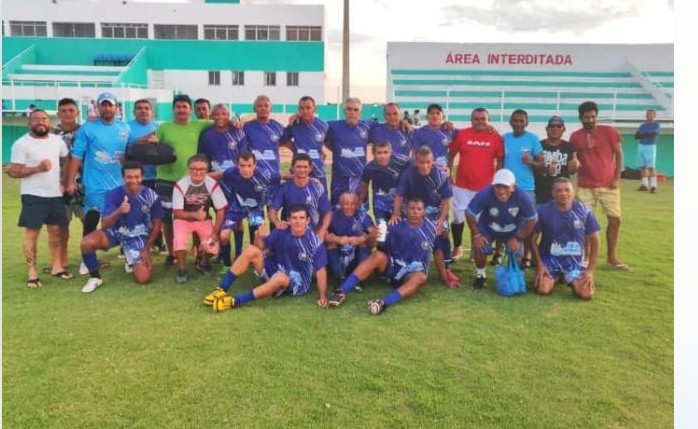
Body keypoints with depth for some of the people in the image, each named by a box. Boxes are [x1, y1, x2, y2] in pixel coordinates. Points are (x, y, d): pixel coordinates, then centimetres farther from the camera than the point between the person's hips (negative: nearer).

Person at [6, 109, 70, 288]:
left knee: (55, 230, 11)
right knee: (32, 233, -2)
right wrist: (37, 168, -23)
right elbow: (14, 172, -12)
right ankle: (32, 273, 4)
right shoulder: (21, 144, -9)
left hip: (55, 194, 5)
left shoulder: (57, 140, 6)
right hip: (33, 196, -5)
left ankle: (57, 267, 21)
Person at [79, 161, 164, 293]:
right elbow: (105, 225, -22)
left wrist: (146, 249, -5)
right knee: (86, 243, -30)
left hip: (138, 238, 0)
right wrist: (118, 212, -43)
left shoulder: (151, 197, -16)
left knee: (143, 279, -11)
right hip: (116, 232, 0)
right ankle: (95, 278, -3)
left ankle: (134, 261, 27)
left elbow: (157, 224, -3)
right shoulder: (114, 194, -17)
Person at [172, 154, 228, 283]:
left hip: (203, 219, 1)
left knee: (212, 246, -18)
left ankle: (203, 262, 18)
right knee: (179, 241, -31)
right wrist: (194, 214, -37)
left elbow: (221, 210, -13)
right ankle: (182, 270, -4)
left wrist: (215, 232, -20)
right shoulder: (180, 185, -21)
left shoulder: (212, 184, -18)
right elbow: (177, 213, -18)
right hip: (183, 218, -1)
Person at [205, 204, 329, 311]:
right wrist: (259, 237, -19)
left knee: (280, 278, -41)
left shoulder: (315, 242, -17)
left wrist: (322, 296, -22)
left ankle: (234, 301, -41)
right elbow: (262, 246, 3)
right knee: (251, 250, -16)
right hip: (275, 270, 5)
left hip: (298, 283, -5)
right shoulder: (281, 232, -6)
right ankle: (221, 289, -16)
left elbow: (320, 269, -14)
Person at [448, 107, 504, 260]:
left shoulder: (496, 137, -1)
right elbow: (451, 155, 6)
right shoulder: (461, 134, -1)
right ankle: (457, 247, 27)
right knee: (458, 218, 8)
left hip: (485, 187, 0)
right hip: (462, 186, 0)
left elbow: (500, 160, 5)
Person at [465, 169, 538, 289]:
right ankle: (480, 275, 11)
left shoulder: (523, 197, -32)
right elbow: (470, 214, -21)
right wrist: (476, 235, -18)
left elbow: (531, 220, -15)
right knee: (480, 249, -19)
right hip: (487, 228, -1)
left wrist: (518, 238, -15)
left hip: (513, 230, 1)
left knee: (517, 254, -8)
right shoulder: (484, 194, -35)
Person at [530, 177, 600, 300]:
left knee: (586, 294, -18)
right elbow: (533, 240, -2)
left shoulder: (584, 211, -6)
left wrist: (590, 269, -5)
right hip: (550, 259, -1)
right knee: (543, 290, -24)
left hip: (574, 260, 1)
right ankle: (555, 278, 14)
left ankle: (568, 279, 17)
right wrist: (539, 265, -11)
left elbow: (594, 241, 2)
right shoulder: (543, 211, -9)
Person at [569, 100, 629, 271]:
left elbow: (618, 154, 1)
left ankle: (612, 258, 16)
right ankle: (586, 257, 13)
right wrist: (574, 163, -17)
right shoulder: (575, 136, 0)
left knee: (615, 220, 2)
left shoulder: (609, 131, -2)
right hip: (585, 186, 0)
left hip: (608, 185, 0)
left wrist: (617, 178, -5)